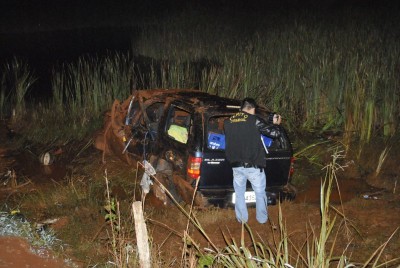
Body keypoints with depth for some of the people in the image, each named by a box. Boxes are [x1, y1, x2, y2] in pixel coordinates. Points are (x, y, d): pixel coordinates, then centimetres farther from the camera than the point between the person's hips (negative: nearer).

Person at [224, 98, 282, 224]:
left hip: (236, 165, 4)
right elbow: (274, 133, -9)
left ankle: (242, 219, 27)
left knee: (239, 193, 19)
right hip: (254, 166, -3)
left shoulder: (228, 122, 3)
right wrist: (276, 124, 14)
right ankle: (262, 219, 26)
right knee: (260, 193, 15)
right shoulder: (254, 120, -11)